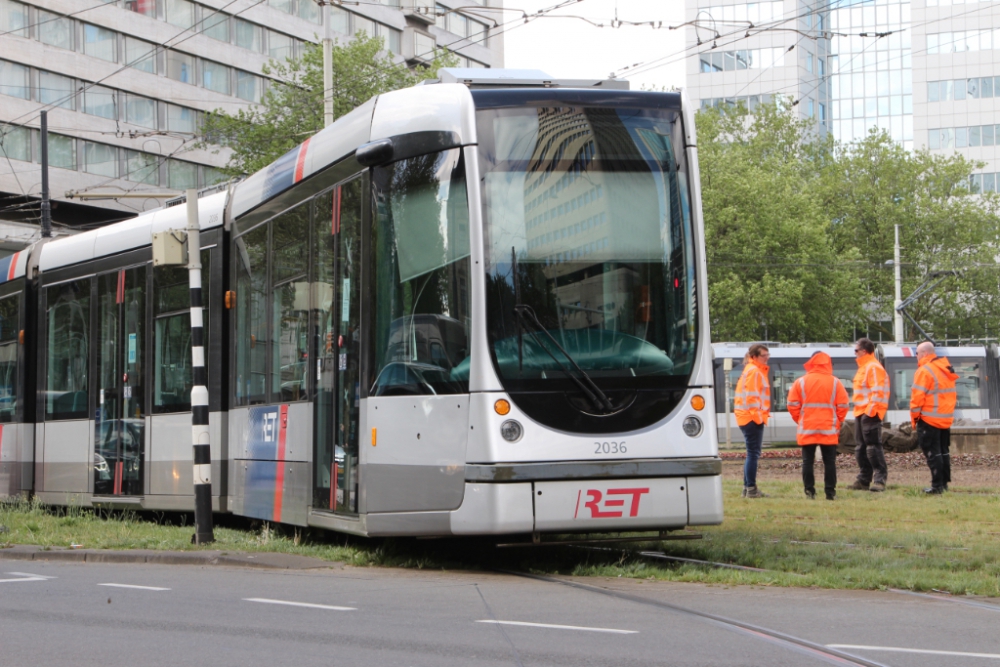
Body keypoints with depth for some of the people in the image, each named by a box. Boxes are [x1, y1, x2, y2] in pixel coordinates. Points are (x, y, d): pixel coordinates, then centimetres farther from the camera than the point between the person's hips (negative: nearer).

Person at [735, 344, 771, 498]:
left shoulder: (753, 370, 20)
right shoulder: (754, 371, -12)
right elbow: (751, 396, -18)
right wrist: (757, 415, -18)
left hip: (747, 417, 10)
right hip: (752, 417, -10)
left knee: (752, 453, 13)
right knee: (753, 453, -9)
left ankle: (747, 488, 16)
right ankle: (751, 489, -10)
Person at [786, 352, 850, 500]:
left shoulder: (800, 382, -1)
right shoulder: (835, 382, -1)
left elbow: (792, 405, -2)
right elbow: (843, 405, -1)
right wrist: (837, 422, 12)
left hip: (806, 429, 0)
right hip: (829, 429, 0)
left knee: (808, 461, 5)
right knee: (829, 461, 5)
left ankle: (809, 491, 2)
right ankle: (830, 492, 3)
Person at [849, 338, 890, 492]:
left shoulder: (873, 368, -12)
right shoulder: (864, 368, 20)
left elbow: (877, 392, -20)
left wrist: (870, 410, -23)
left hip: (870, 414, -11)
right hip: (861, 413, 11)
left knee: (873, 447, -12)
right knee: (861, 448, 12)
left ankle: (880, 479, -11)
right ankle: (863, 480, 16)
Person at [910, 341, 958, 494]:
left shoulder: (924, 371, -14)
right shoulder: (946, 370, 12)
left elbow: (918, 396, -17)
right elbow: (951, 394, 15)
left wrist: (914, 415, -7)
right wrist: (947, 412, 19)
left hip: (929, 418, -8)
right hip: (946, 418, 8)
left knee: (932, 452, -5)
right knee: (944, 451, 15)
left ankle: (937, 485, -7)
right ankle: (944, 483, 19)